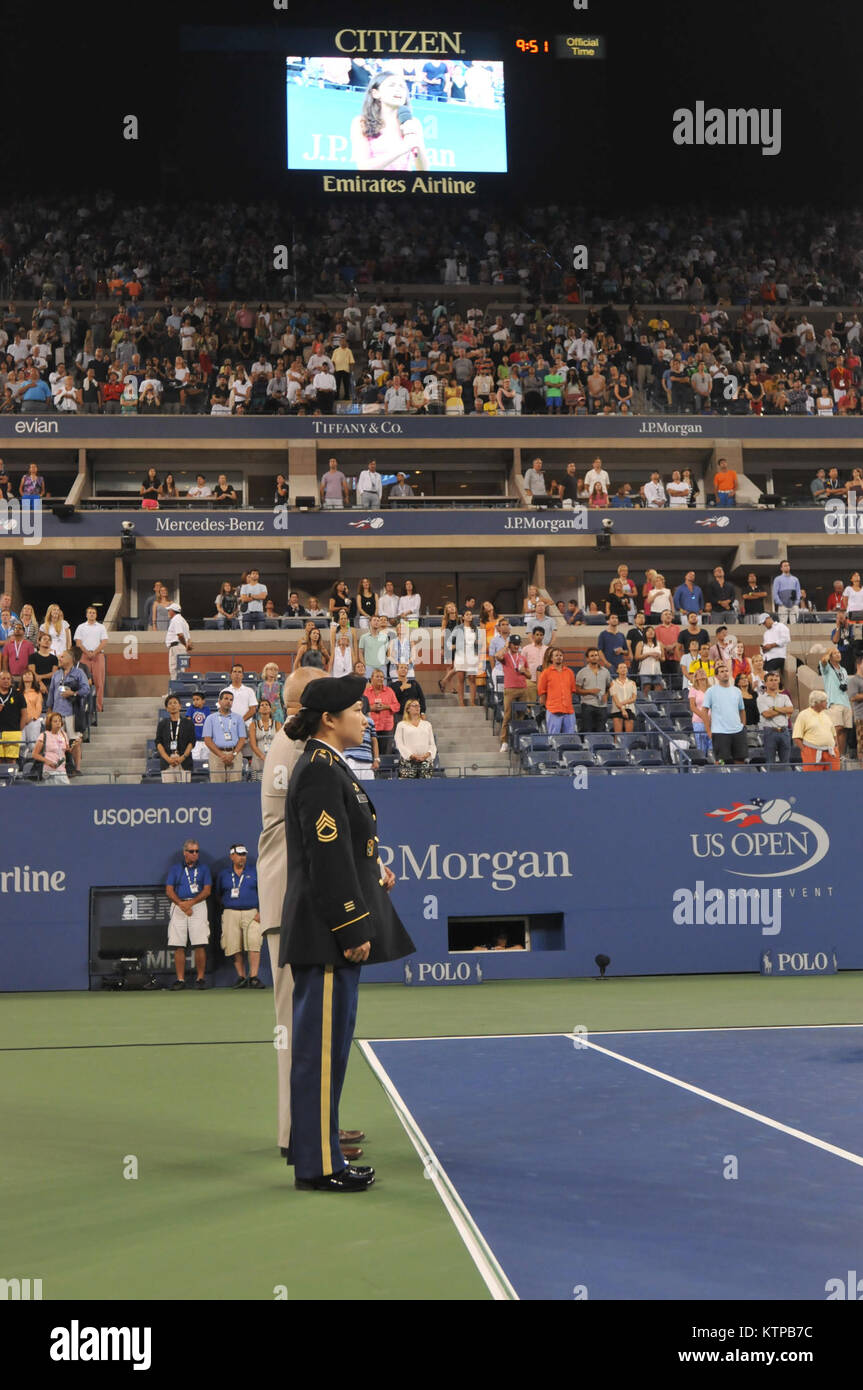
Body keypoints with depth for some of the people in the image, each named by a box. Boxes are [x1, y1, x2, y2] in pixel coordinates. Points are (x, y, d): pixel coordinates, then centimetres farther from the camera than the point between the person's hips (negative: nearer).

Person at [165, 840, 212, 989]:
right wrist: (181, 904, -11)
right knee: (178, 946, -3)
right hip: (178, 906, 1)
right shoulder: (175, 869, 13)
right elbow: (169, 891, 5)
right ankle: (180, 979, -1)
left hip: (198, 905, -1)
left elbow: (207, 890, 4)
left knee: (200, 944, -9)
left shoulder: (203, 869, 13)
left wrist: (191, 902, -10)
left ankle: (201, 978, -4)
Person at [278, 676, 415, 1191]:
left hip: (332, 934, 11)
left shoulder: (328, 767, 16)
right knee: (322, 1046, -5)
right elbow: (327, 859, -20)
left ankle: (319, 1151, 22)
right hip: (326, 934, -11)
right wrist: (353, 930, -20)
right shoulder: (320, 771, -15)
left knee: (327, 1045, 14)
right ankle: (319, 1165, 1)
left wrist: (373, 870, 11)